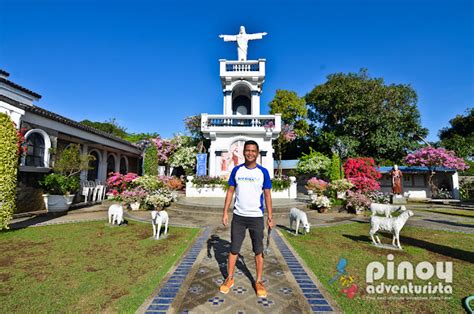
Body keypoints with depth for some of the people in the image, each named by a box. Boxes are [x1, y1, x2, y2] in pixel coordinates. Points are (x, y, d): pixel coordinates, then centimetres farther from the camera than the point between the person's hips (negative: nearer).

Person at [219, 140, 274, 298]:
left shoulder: (263, 172, -3)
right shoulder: (236, 170, 0)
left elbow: (267, 195, 0)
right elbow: (230, 191, 3)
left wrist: (270, 217, -3)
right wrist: (225, 212, -1)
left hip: (257, 217, -1)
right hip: (238, 216, 1)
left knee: (259, 250, 10)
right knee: (234, 249, 12)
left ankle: (259, 281, 28)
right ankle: (229, 279, 30)